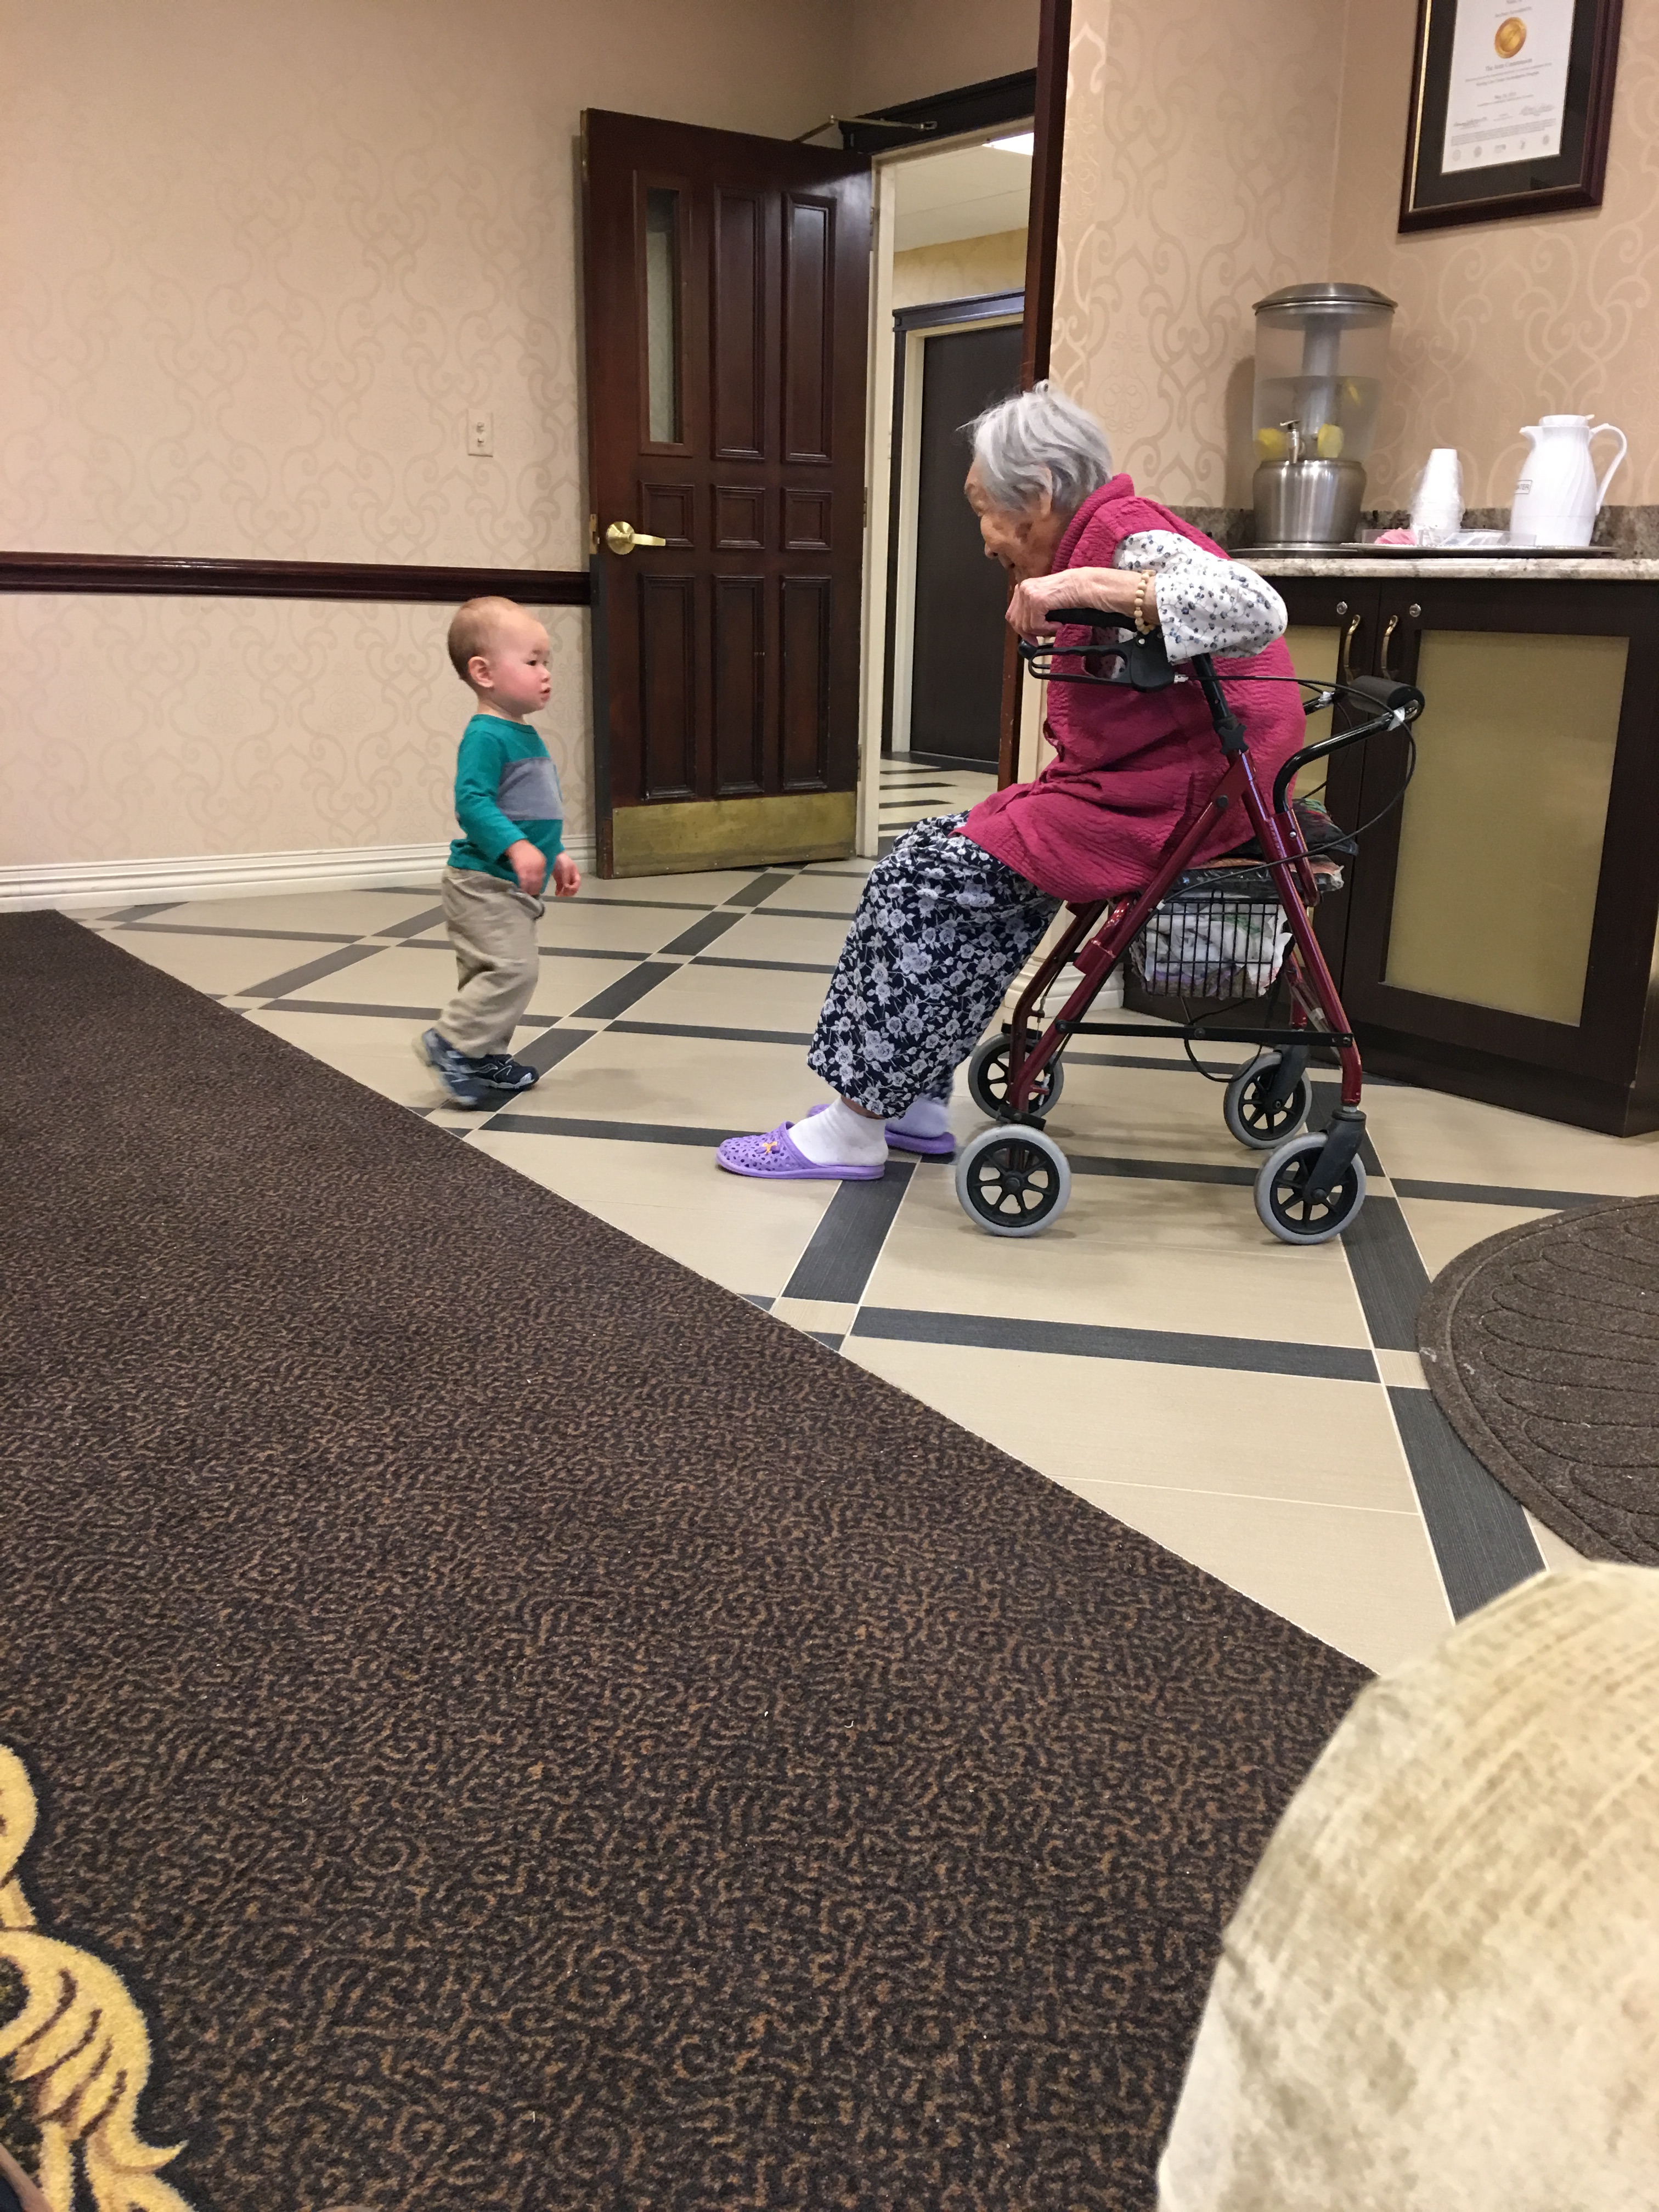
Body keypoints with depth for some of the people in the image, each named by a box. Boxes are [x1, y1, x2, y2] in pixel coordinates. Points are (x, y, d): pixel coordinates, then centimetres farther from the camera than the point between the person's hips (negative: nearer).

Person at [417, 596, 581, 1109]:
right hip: (484, 882, -10)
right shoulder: (486, 735, -16)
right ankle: (451, 1043, -5)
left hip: (513, 885, 10)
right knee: (510, 968, -16)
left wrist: (556, 855, 26)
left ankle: (487, 1056, 24)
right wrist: (516, 847, -35)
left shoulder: (525, 735, 15)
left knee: (508, 972, 15)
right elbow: (472, 802, -26)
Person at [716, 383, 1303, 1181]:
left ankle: (856, 1125, -5)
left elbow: (1254, 610, -34)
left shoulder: (1126, 534, -14)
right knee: (940, 855, 4)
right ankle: (911, 1100, 6)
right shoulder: (1103, 534, 16)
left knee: (927, 877, -13)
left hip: (1165, 802, -10)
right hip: (1130, 786, 10)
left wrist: (1085, 585, -35)